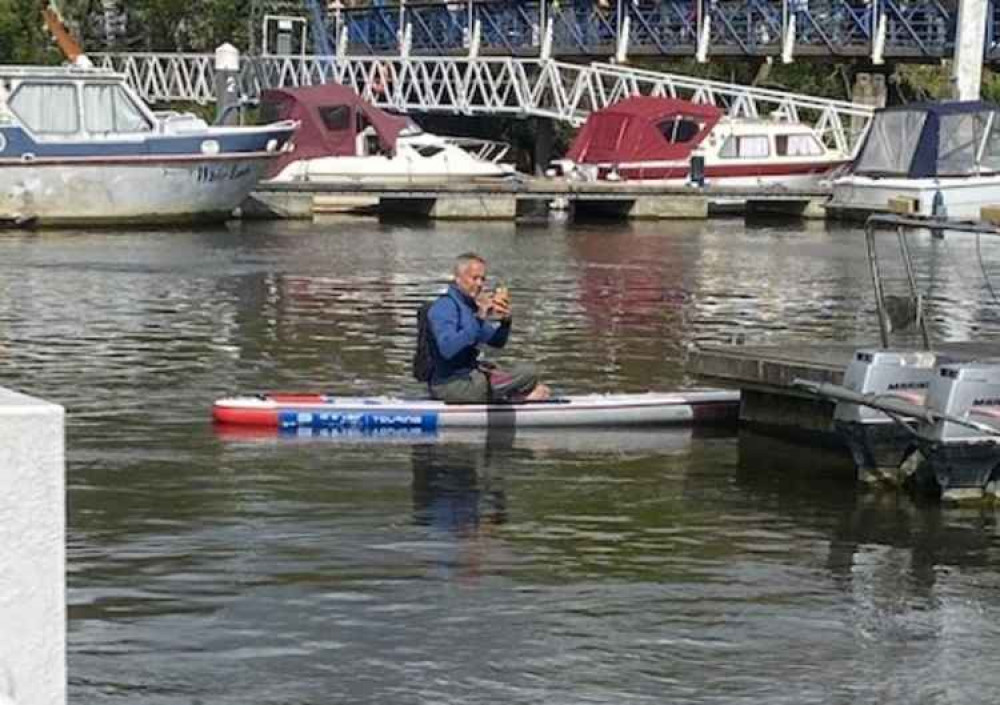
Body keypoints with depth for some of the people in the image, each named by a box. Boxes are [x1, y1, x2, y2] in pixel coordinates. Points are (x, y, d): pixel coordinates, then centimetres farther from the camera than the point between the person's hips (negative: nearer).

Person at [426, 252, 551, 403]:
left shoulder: (470, 305, 16)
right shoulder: (444, 306, -13)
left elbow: (497, 342, 19)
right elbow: (447, 349, -29)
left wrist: (505, 321, -2)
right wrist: (478, 319, -30)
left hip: (469, 375, 10)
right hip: (450, 385, -10)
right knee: (529, 374, -16)